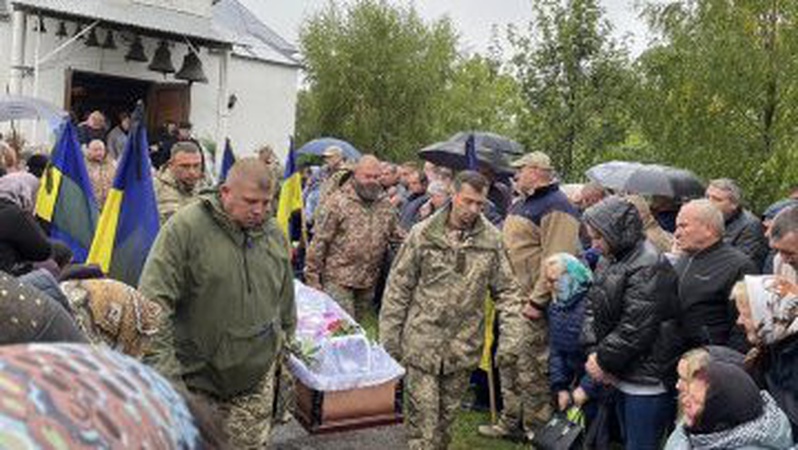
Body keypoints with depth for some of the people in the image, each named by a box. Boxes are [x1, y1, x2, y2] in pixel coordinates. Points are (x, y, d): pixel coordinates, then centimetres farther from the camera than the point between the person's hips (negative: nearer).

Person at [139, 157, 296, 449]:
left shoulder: (274, 235, 3)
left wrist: (283, 342, 21)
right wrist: (163, 370, -20)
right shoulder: (184, 228, -16)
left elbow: (286, 302, 17)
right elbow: (153, 304, -17)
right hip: (196, 381, -4)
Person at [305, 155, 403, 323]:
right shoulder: (339, 202, -9)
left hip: (369, 282, 5)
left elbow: (398, 237, 15)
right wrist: (312, 275, -8)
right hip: (338, 279, -5)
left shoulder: (386, 206, 8)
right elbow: (320, 240, -8)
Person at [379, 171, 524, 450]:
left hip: (464, 348, 2)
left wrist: (509, 338, -6)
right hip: (422, 343, -2)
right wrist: (389, 338, -3)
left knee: (447, 416, 16)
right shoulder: (423, 234, -7)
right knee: (422, 417, 0)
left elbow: (507, 292, 4)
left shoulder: (491, 239, -1)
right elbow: (398, 288, -2)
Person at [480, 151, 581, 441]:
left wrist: (537, 300, -23)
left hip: (532, 306, -10)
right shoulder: (522, 204, 16)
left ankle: (537, 429, 14)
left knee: (533, 369, -1)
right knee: (509, 362, 17)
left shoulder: (555, 208, -15)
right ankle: (511, 422, 30)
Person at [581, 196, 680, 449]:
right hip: (624, 377, 9)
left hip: (647, 383, -9)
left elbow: (635, 329, -23)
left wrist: (604, 361, -12)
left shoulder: (649, 268, -19)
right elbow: (592, 308, 9)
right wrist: (594, 352, -4)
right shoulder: (613, 261, 10)